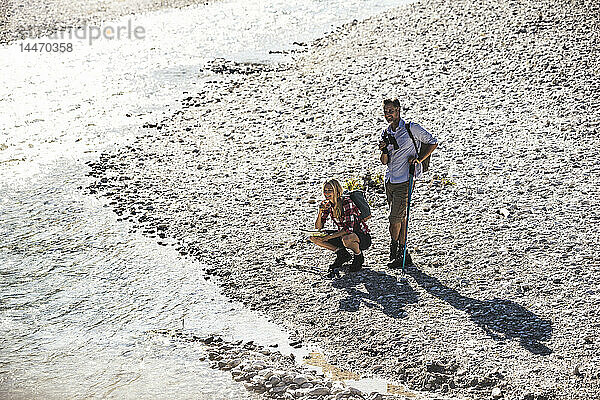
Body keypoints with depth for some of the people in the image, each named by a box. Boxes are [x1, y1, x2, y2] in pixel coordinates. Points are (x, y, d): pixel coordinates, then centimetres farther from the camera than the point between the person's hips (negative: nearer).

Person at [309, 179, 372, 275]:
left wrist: (328, 237, -31)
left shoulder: (346, 202, -24)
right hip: (343, 234, 7)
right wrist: (320, 212, -21)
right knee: (314, 237, -7)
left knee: (346, 239, -41)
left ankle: (359, 256, -7)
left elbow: (348, 228, -30)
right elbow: (318, 228, -4)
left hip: (363, 237, -6)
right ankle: (342, 255, 6)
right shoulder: (327, 204, -4)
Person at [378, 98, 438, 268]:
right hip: (390, 180, 6)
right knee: (400, 218, 11)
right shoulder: (386, 133, 12)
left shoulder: (412, 128, -7)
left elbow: (433, 142, -1)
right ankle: (403, 254, 18)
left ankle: (395, 250, 7)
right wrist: (384, 151, -9)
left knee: (395, 219, -10)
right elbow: (385, 162, 13)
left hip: (404, 180, -6)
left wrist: (419, 159, -11)